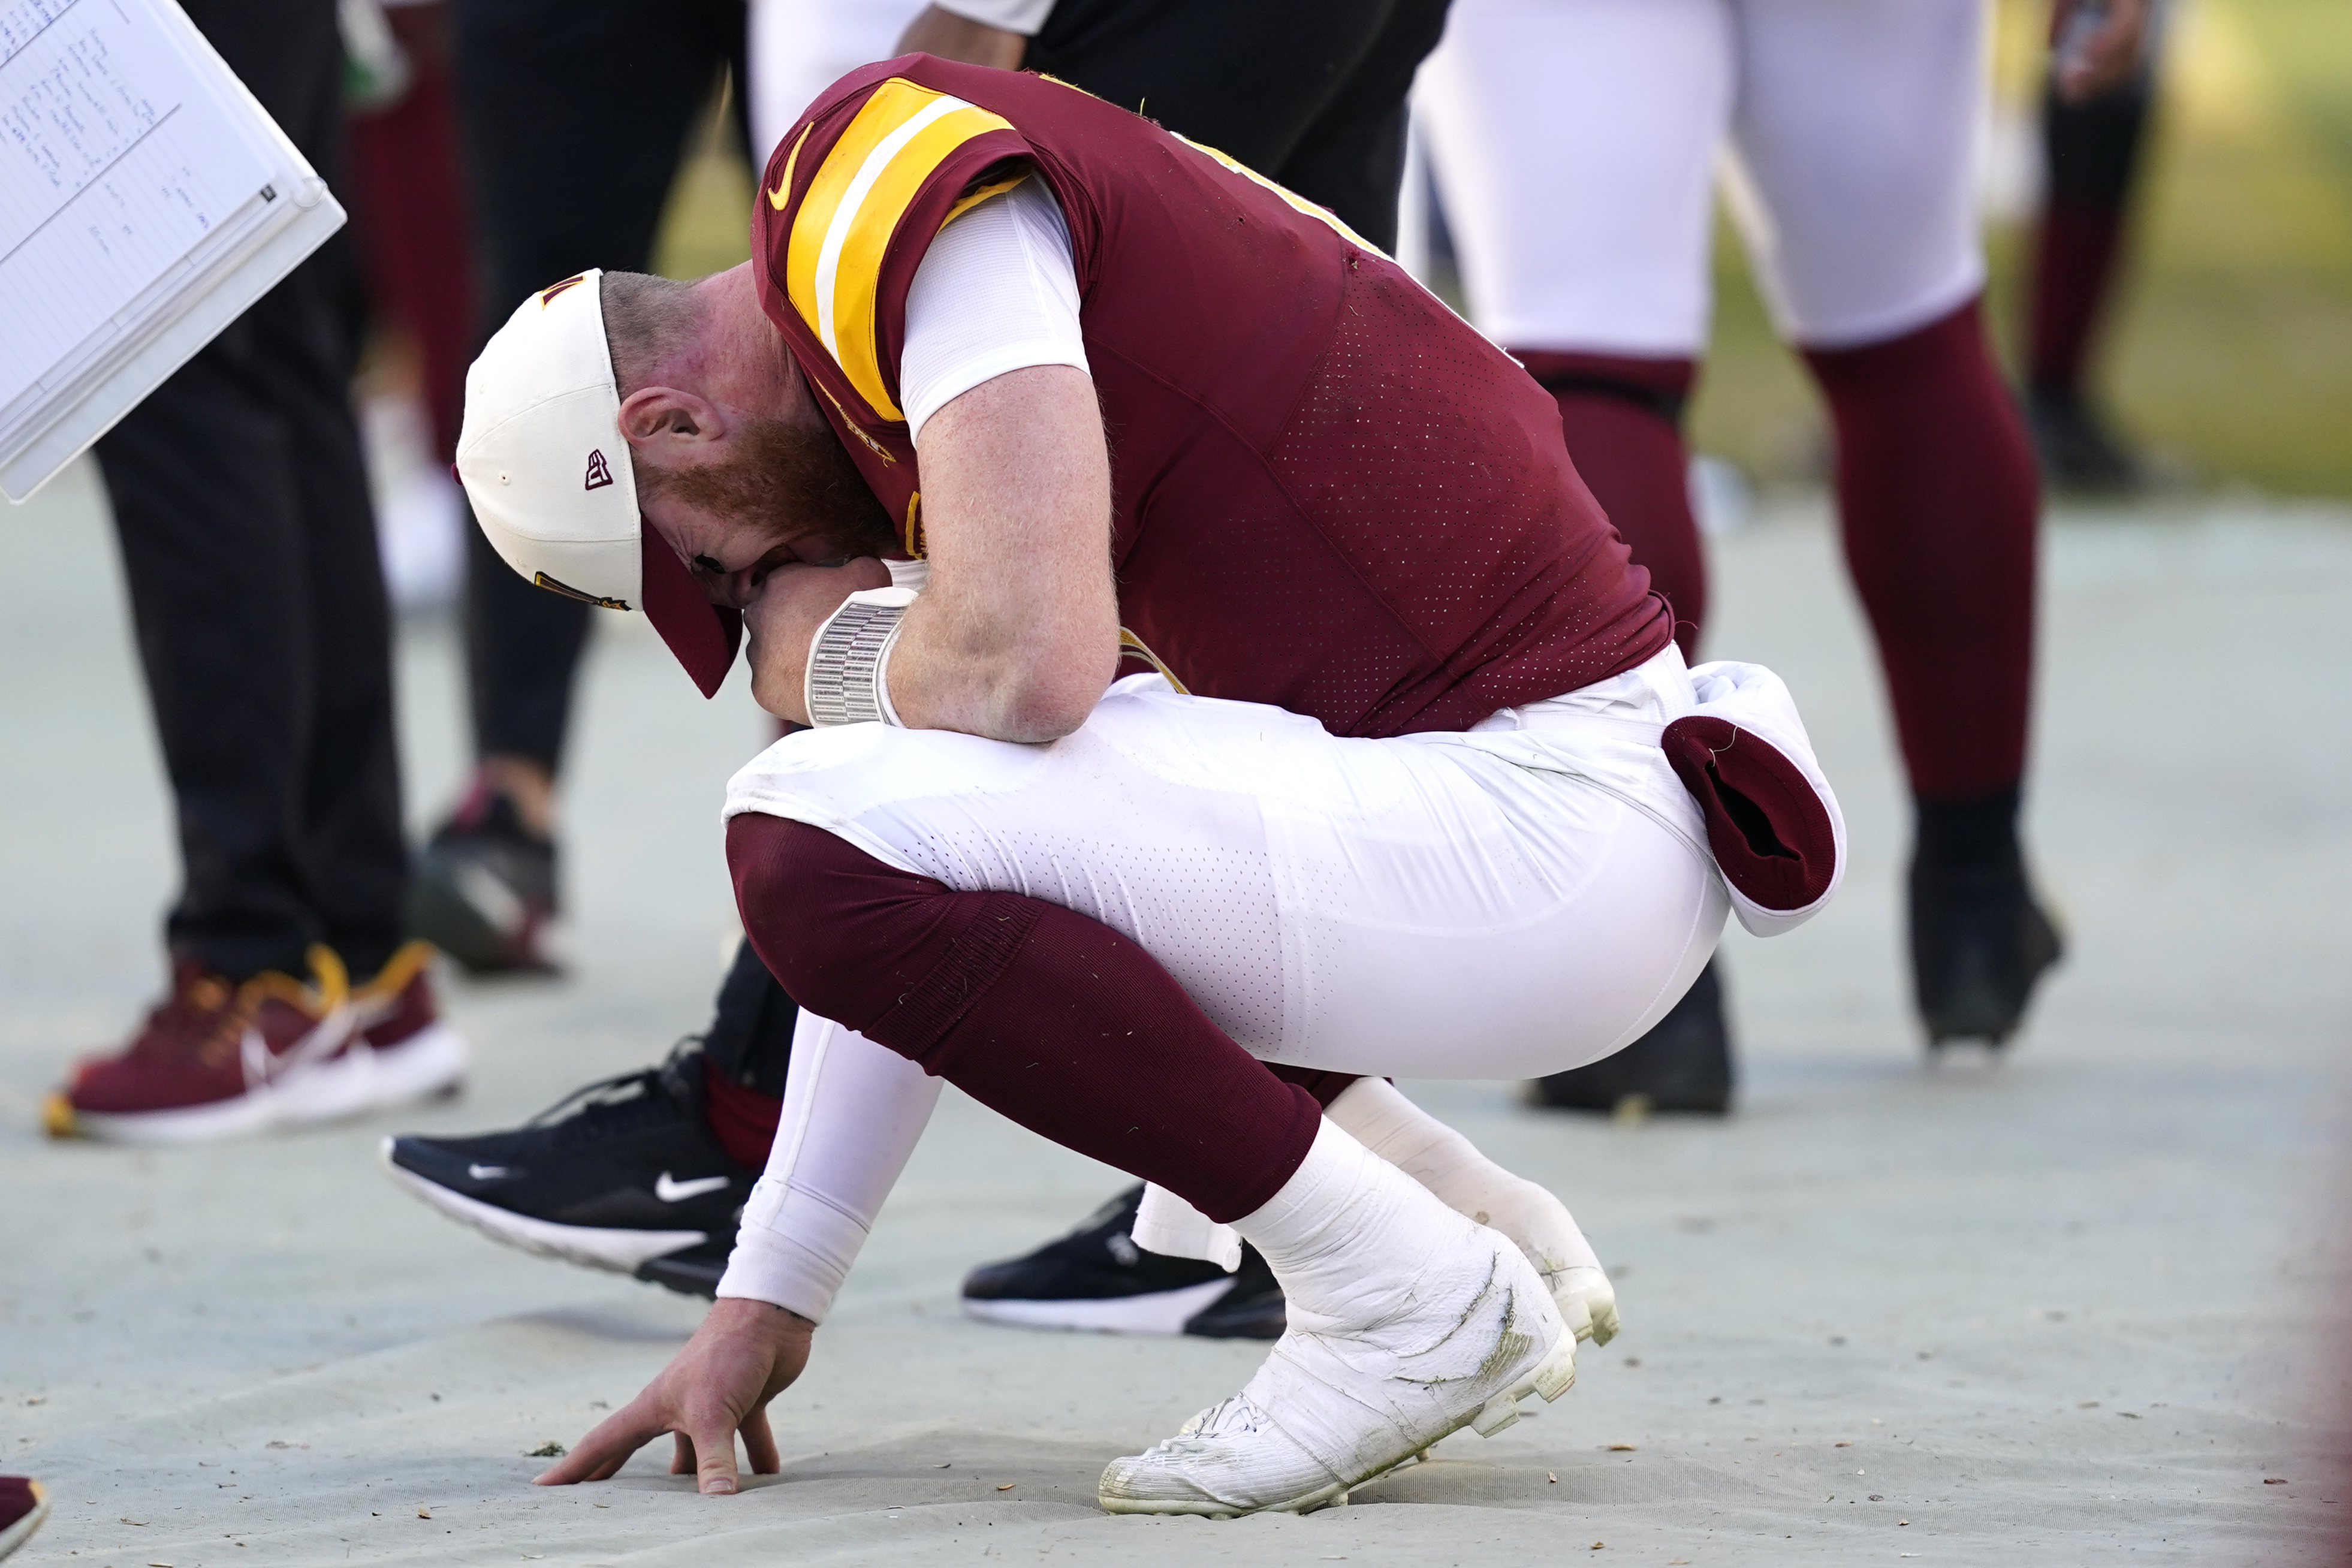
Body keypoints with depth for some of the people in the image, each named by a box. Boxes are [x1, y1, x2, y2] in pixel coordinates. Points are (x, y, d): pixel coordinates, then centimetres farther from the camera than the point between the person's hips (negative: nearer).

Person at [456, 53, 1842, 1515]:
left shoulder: (901, 195, -11)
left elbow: (1024, 666, -24)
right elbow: (926, 918, 22)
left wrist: (829, 656, -1)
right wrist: (767, 1302, 22)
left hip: (1541, 829, -10)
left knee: (815, 844, -17)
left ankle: (1407, 1295, -7)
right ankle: (1475, 1224, 15)